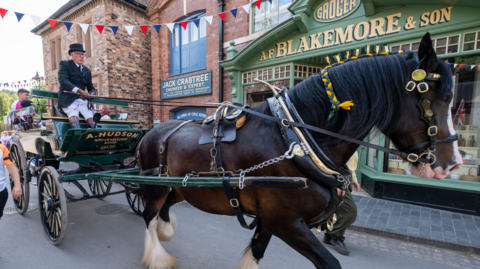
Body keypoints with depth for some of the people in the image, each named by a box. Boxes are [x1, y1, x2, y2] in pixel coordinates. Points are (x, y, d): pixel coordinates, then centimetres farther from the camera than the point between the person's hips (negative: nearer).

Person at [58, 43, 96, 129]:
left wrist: (91, 93, -7)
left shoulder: (87, 71, 22)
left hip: (82, 100, 4)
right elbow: (62, 80, -12)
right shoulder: (64, 65, 6)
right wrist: (78, 90, -28)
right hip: (68, 99, -4)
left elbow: (90, 87, 19)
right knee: (73, 117, -29)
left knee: (91, 121, -18)